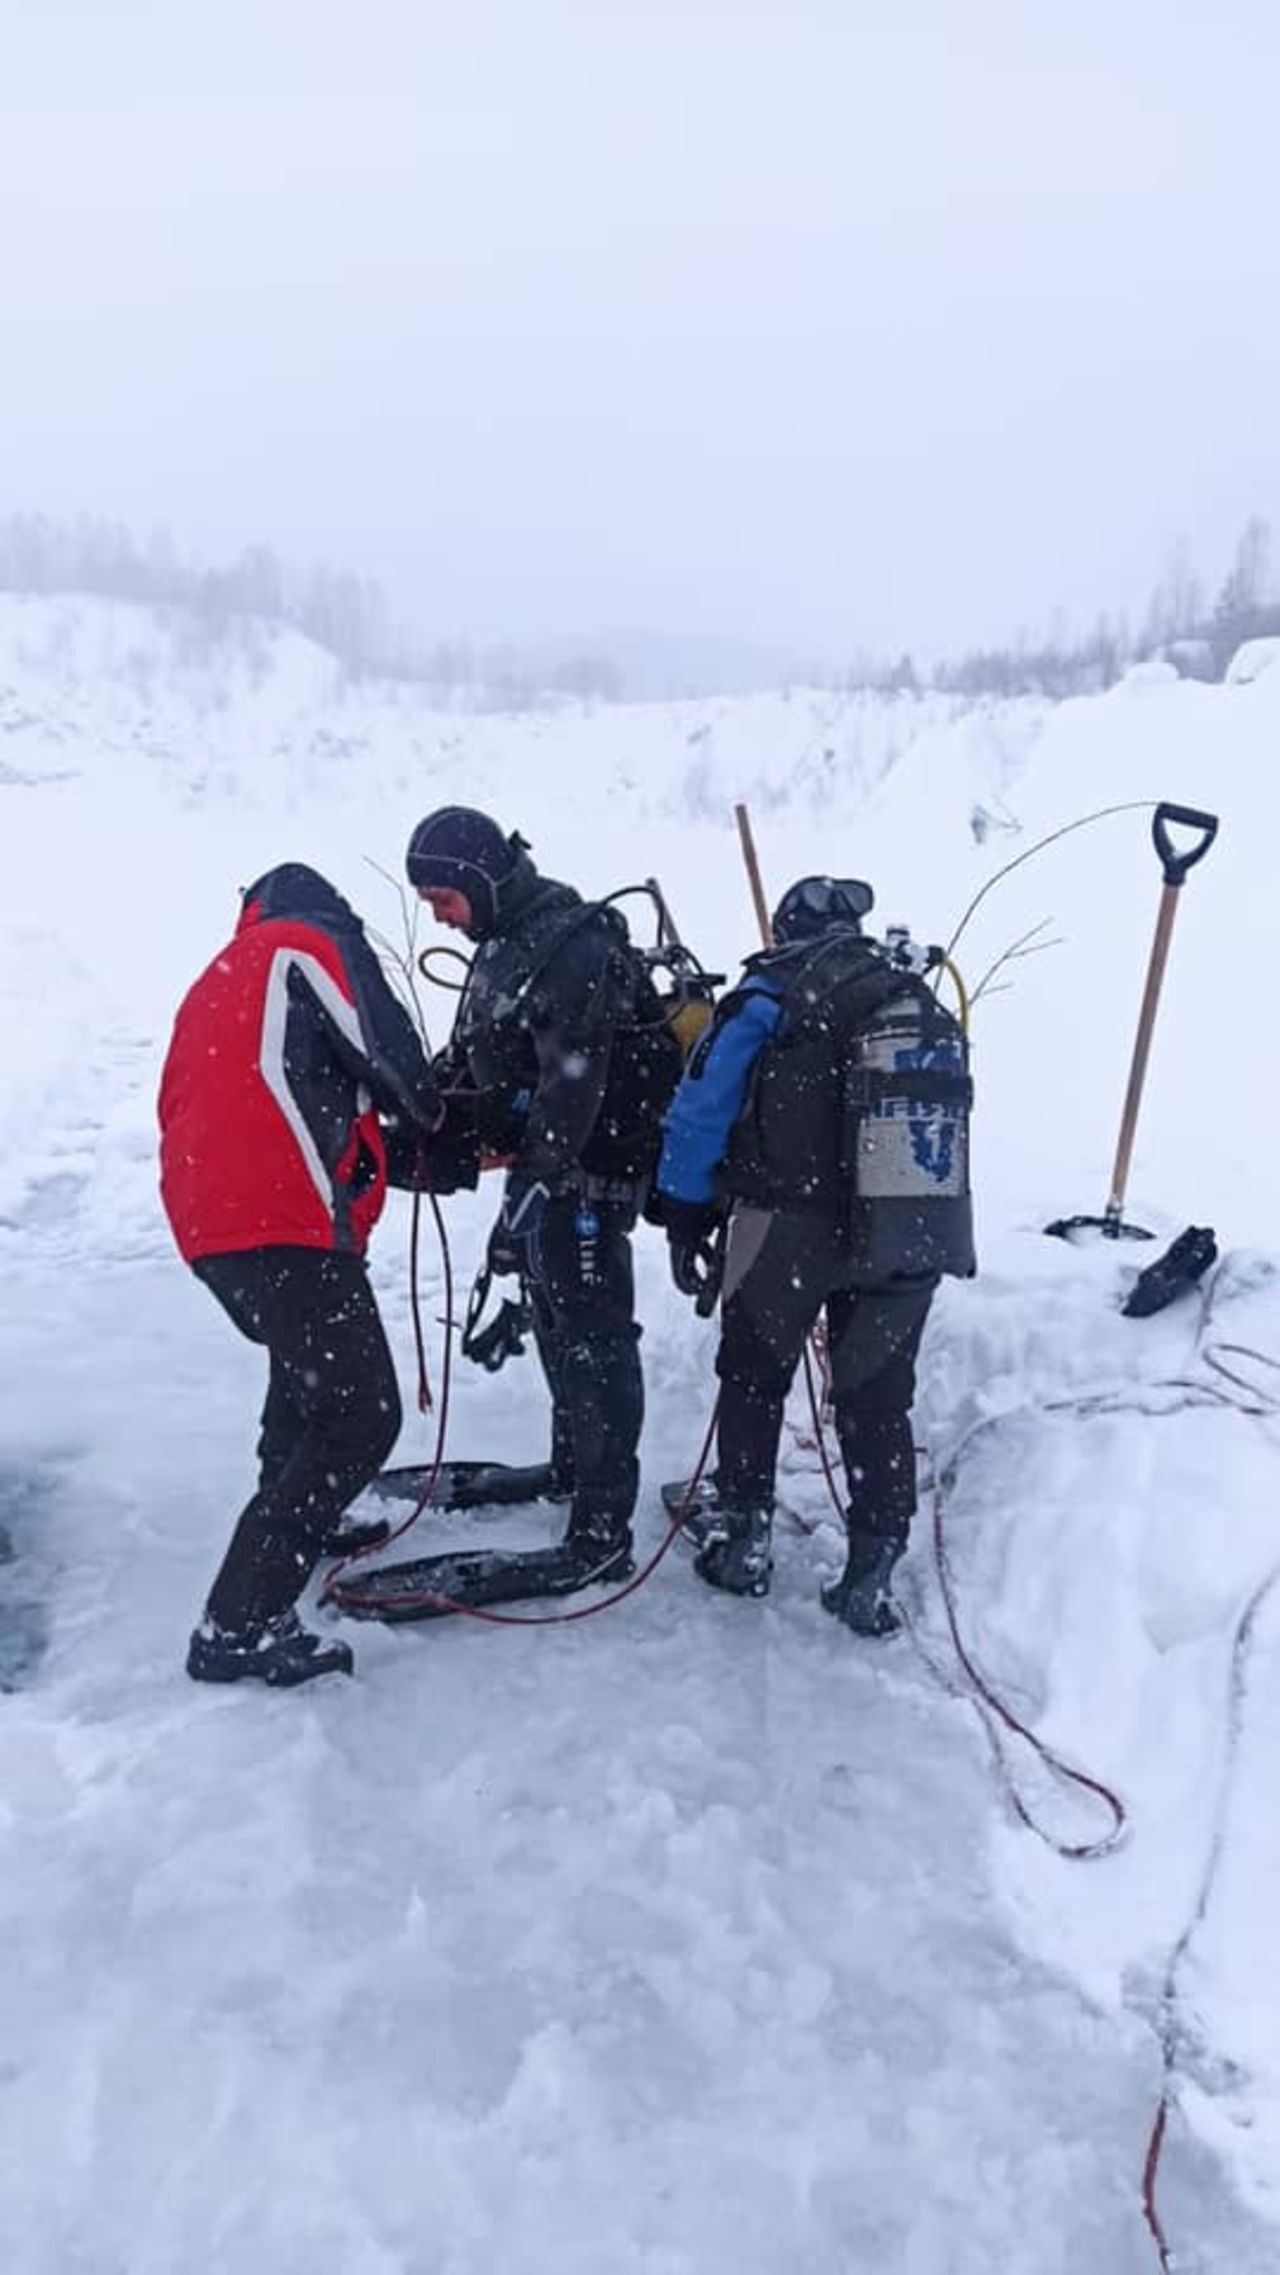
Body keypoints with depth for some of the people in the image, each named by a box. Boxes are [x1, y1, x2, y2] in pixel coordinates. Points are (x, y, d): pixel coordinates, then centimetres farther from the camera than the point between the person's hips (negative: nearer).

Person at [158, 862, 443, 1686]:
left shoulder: (216, 985, 28)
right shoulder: (312, 942, 5)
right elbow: (390, 1057, -4)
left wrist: (393, 1146, 22)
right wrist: (428, 1122, 17)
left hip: (209, 1223, 9)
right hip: (284, 1224, -9)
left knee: (307, 1367, 31)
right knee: (361, 1417, -7)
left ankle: (297, 1526, 44)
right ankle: (241, 1625, -7)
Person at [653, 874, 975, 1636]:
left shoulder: (768, 999, -6)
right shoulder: (922, 1000, 10)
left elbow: (701, 1112, -5)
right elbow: (944, 1117, 16)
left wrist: (686, 1222, 5)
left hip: (792, 1232, -3)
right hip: (916, 1237, 4)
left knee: (754, 1378, 18)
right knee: (878, 1403, 15)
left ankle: (744, 1537, 28)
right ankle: (873, 1574, 18)